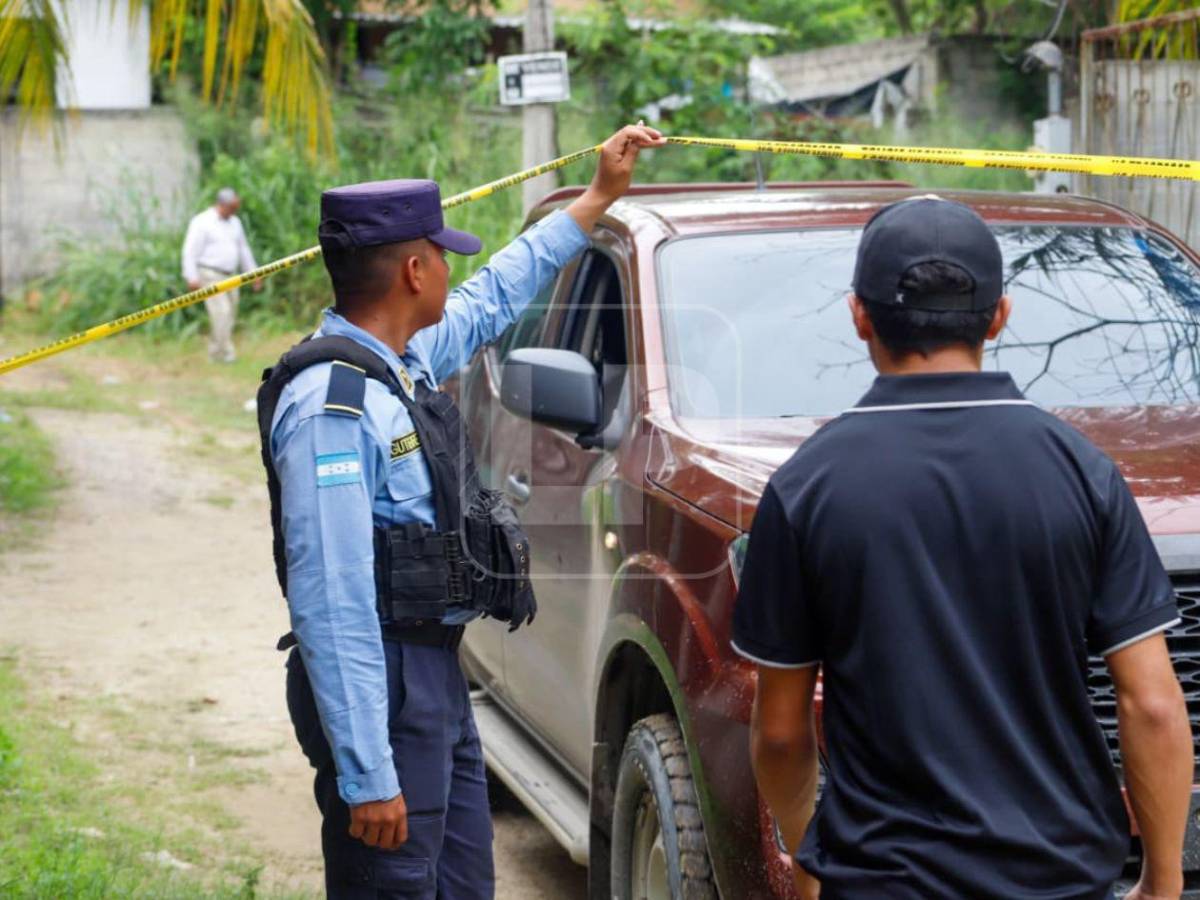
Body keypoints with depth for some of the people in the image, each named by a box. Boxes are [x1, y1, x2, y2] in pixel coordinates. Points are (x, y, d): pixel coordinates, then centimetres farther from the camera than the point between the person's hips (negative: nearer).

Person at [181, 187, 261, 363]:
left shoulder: (235, 222, 15)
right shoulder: (202, 222, -6)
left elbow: (244, 249, 25)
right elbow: (190, 251, -10)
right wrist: (192, 278, -17)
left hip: (230, 276, 7)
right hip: (210, 275, -7)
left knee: (229, 315, 4)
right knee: (221, 312, -17)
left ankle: (215, 353, 12)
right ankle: (225, 353, -17)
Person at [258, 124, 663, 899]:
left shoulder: (401, 362, 8)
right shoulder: (331, 403, -21)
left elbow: (493, 298, 30)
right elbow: (331, 602, -25)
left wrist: (598, 199, 34)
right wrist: (368, 776, -27)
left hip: (435, 673, 10)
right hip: (383, 685, -10)